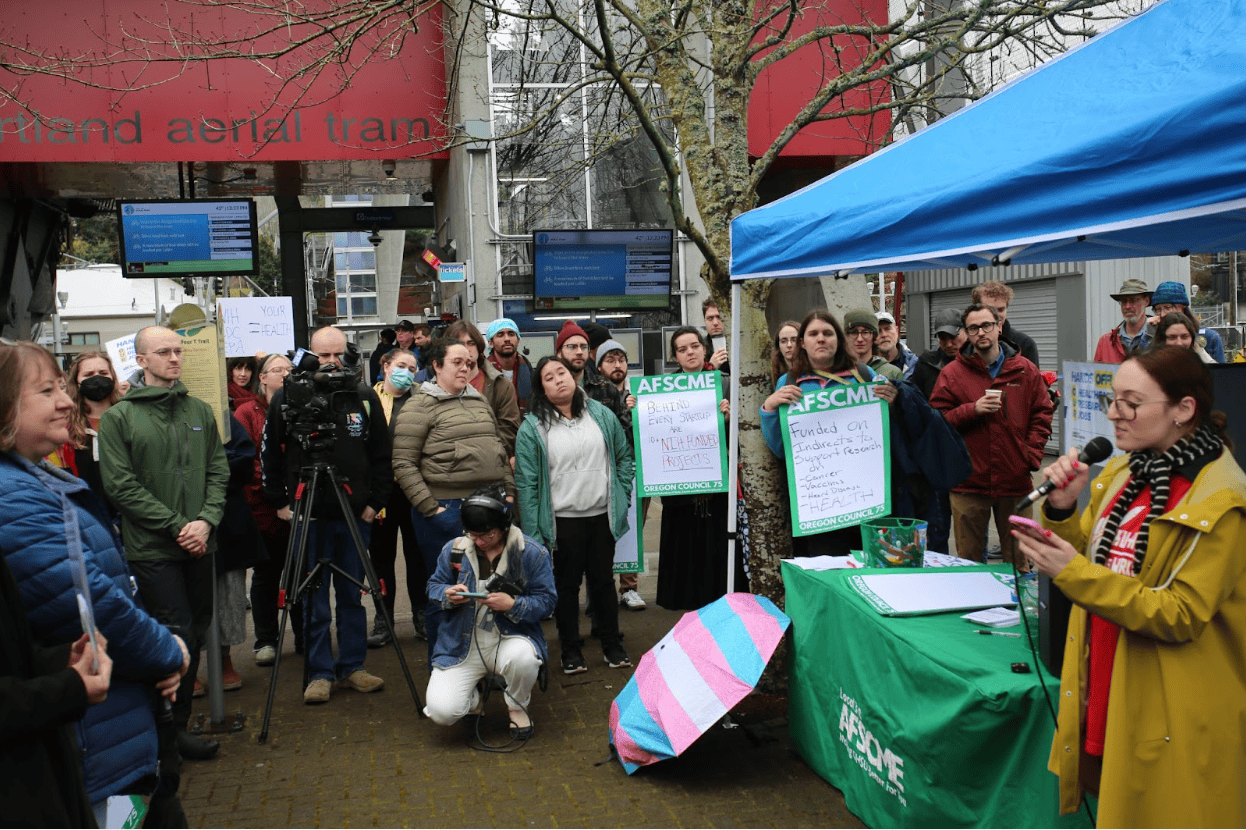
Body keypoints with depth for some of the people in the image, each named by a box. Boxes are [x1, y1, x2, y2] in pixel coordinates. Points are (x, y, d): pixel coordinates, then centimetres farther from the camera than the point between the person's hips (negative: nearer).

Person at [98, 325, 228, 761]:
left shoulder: (199, 410, 10)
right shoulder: (118, 417, -3)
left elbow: (218, 470, 9)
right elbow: (121, 486, -8)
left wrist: (206, 520, -8)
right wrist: (177, 525, -13)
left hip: (199, 544, 5)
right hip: (152, 548, -5)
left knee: (196, 633, 10)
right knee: (178, 637, -5)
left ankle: (179, 718, 25)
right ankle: (174, 728, 11)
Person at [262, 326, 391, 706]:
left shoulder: (365, 397, 3)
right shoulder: (286, 398, -2)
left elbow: (381, 454, 8)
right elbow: (269, 453, 5)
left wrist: (375, 501, 3)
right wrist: (280, 502, 2)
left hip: (355, 514, 2)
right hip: (308, 514, -2)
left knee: (353, 595, 10)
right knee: (314, 600, 4)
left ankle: (353, 667, 21)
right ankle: (320, 673, 14)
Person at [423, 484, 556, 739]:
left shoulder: (532, 553, -6)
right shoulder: (453, 549, 0)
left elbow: (546, 600, -5)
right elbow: (434, 586, 11)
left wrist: (513, 604, -23)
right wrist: (447, 595, -13)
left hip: (511, 638, -1)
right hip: (462, 645, 2)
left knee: (523, 658, -39)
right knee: (441, 711, -19)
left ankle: (517, 707, -1)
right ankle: (474, 697, 22)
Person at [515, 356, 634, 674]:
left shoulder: (601, 415, 3)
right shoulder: (532, 428, -6)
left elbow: (625, 456, 12)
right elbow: (526, 482, -7)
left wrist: (623, 498, 3)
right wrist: (532, 532, -11)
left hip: (602, 515, 2)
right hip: (562, 521, -2)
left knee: (603, 579, 13)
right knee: (567, 584, 9)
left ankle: (611, 643, 28)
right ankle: (570, 649, 23)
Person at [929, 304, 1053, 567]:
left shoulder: (1026, 370, 7)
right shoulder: (951, 373, 1)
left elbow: (1042, 415, 10)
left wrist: (1032, 456, -1)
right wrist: (972, 410, -16)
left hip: (1016, 480, 2)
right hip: (968, 483, -1)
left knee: (1019, 559, 10)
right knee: (968, 560, 6)